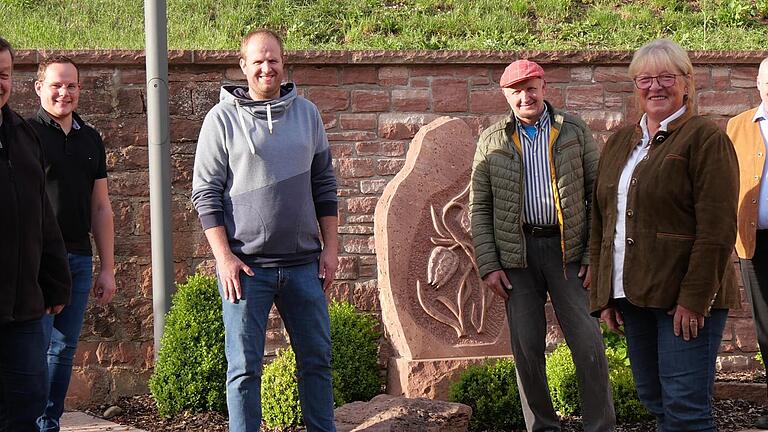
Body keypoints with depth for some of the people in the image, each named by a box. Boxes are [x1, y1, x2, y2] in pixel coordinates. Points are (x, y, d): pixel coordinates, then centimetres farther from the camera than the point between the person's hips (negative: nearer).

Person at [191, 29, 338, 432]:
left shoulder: (307, 113, 8)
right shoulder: (222, 119, -2)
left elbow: (324, 185, 13)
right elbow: (206, 193, -4)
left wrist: (330, 247, 8)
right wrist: (224, 257, -10)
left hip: (304, 263, 4)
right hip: (246, 266, -3)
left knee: (317, 360, 10)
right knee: (244, 367, 2)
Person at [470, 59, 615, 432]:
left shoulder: (575, 131, 4)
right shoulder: (492, 142, 7)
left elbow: (598, 194, 3)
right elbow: (480, 208, 7)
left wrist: (595, 255, -4)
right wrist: (488, 266, -2)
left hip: (568, 249, -1)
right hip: (517, 254, 1)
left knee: (588, 342, -4)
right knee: (526, 348, 4)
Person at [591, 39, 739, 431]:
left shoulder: (704, 138, -6)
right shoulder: (619, 143, 16)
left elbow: (717, 229, -13)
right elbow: (601, 225, 18)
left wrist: (694, 298, -18)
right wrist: (603, 295, 11)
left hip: (685, 298, -7)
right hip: (632, 295, 7)